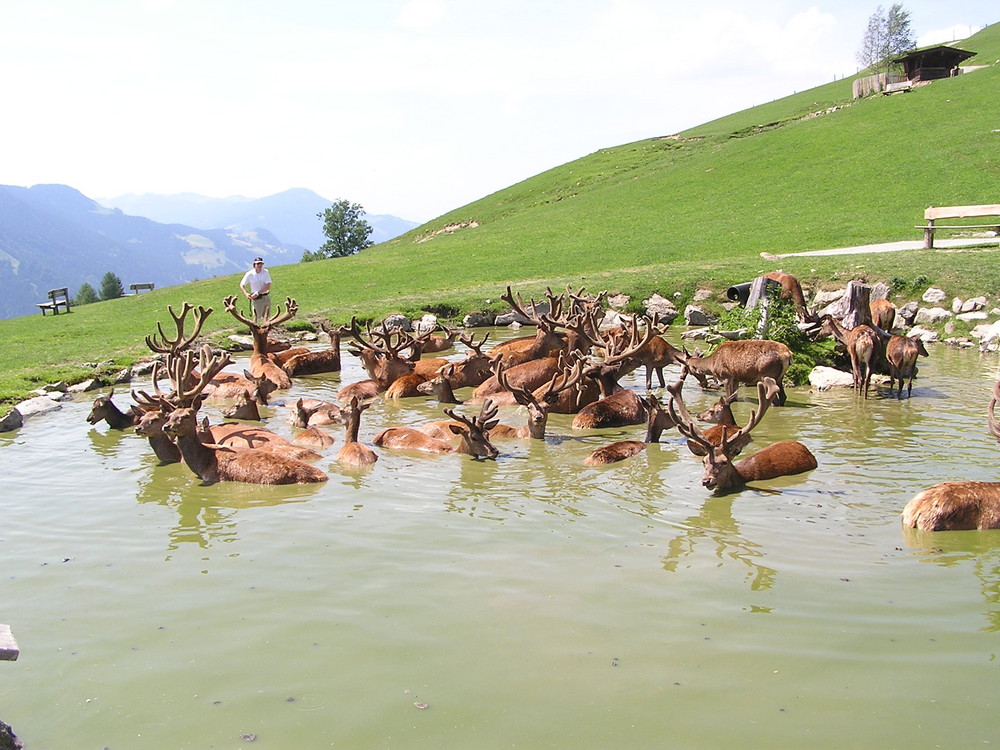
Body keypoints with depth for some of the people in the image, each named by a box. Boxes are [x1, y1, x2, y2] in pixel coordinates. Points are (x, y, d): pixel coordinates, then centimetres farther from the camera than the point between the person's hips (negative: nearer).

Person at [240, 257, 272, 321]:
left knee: (266, 316, 11)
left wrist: (257, 293, -19)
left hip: (266, 297, 2)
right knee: (256, 316, -2)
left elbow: (268, 286, -11)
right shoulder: (249, 274, -7)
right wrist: (246, 294, -14)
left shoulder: (266, 272, -5)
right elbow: (242, 285, 3)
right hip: (256, 298, -2)